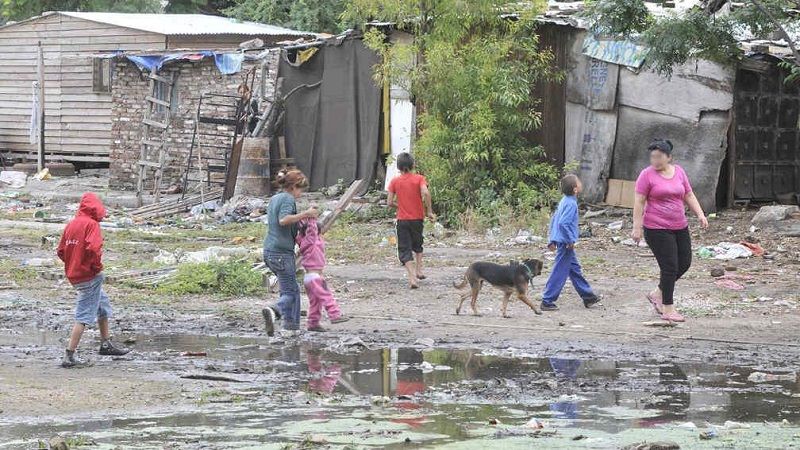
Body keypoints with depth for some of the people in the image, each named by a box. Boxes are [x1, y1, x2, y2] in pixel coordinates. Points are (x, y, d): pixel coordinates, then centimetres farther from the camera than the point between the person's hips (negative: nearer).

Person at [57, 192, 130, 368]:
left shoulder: (71, 224, 11)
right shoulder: (92, 224, -12)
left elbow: (61, 251, 12)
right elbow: (92, 248, -27)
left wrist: (73, 264, 15)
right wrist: (97, 266, -12)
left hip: (73, 273, 9)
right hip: (89, 275, -9)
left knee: (103, 305, 26)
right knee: (84, 315, -6)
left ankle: (106, 344, 36)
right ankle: (69, 357, -8)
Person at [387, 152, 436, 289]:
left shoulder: (394, 181, -2)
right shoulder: (419, 178, -4)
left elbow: (390, 202, -3)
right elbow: (426, 193, -21)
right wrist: (429, 211, -12)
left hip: (402, 220, -1)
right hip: (418, 218, 1)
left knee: (405, 250, -2)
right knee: (417, 244, 27)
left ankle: (412, 277, -18)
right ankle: (419, 271, 26)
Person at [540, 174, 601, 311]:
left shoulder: (564, 201, 9)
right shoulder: (571, 204, -19)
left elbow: (554, 220, 15)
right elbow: (563, 223, -29)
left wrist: (552, 240, 18)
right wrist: (571, 240, -20)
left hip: (565, 243, 10)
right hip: (566, 243, -10)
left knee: (575, 269, 17)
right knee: (559, 273, -4)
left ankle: (588, 296, 27)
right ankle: (547, 301, 0)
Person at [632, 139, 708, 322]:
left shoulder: (679, 172, 9)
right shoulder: (647, 175, -7)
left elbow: (689, 196, 14)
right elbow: (639, 202, -9)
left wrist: (700, 214, 2)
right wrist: (637, 227, -15)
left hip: (679, 227, 6)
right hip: (657, 229, -6)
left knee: (684, 263, 10)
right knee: (670, 267, -7)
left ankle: (657, 294, 27)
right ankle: (668, 309, 4)